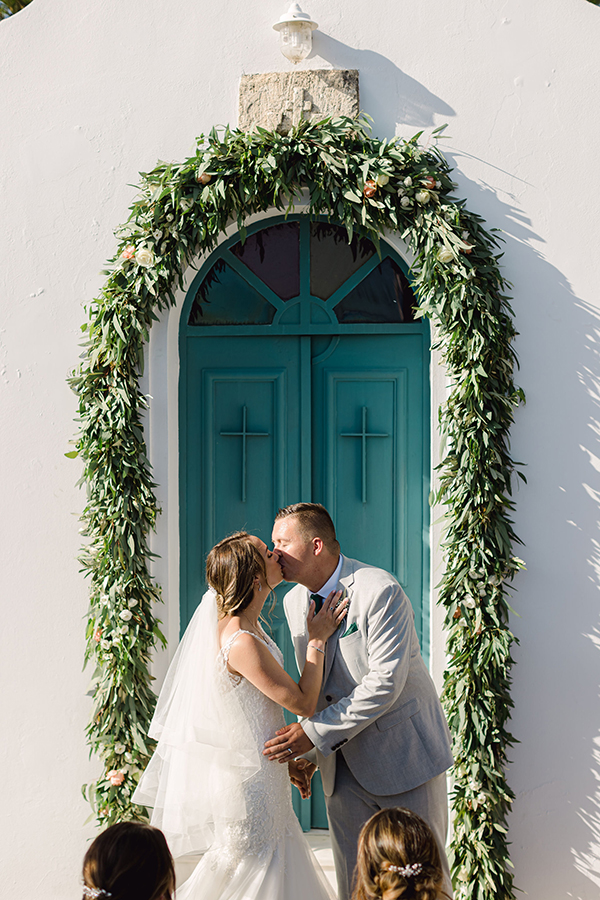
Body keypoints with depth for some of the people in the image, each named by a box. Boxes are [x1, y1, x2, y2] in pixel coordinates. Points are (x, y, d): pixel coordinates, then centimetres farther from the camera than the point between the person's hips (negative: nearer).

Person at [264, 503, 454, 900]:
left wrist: (315, 733, -26)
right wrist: (308, 754, 5)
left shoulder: (380, 591, -19)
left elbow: (385, 682, -25)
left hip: (403, 754, -6)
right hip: (343, 765, 6)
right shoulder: (295, 601, 5)